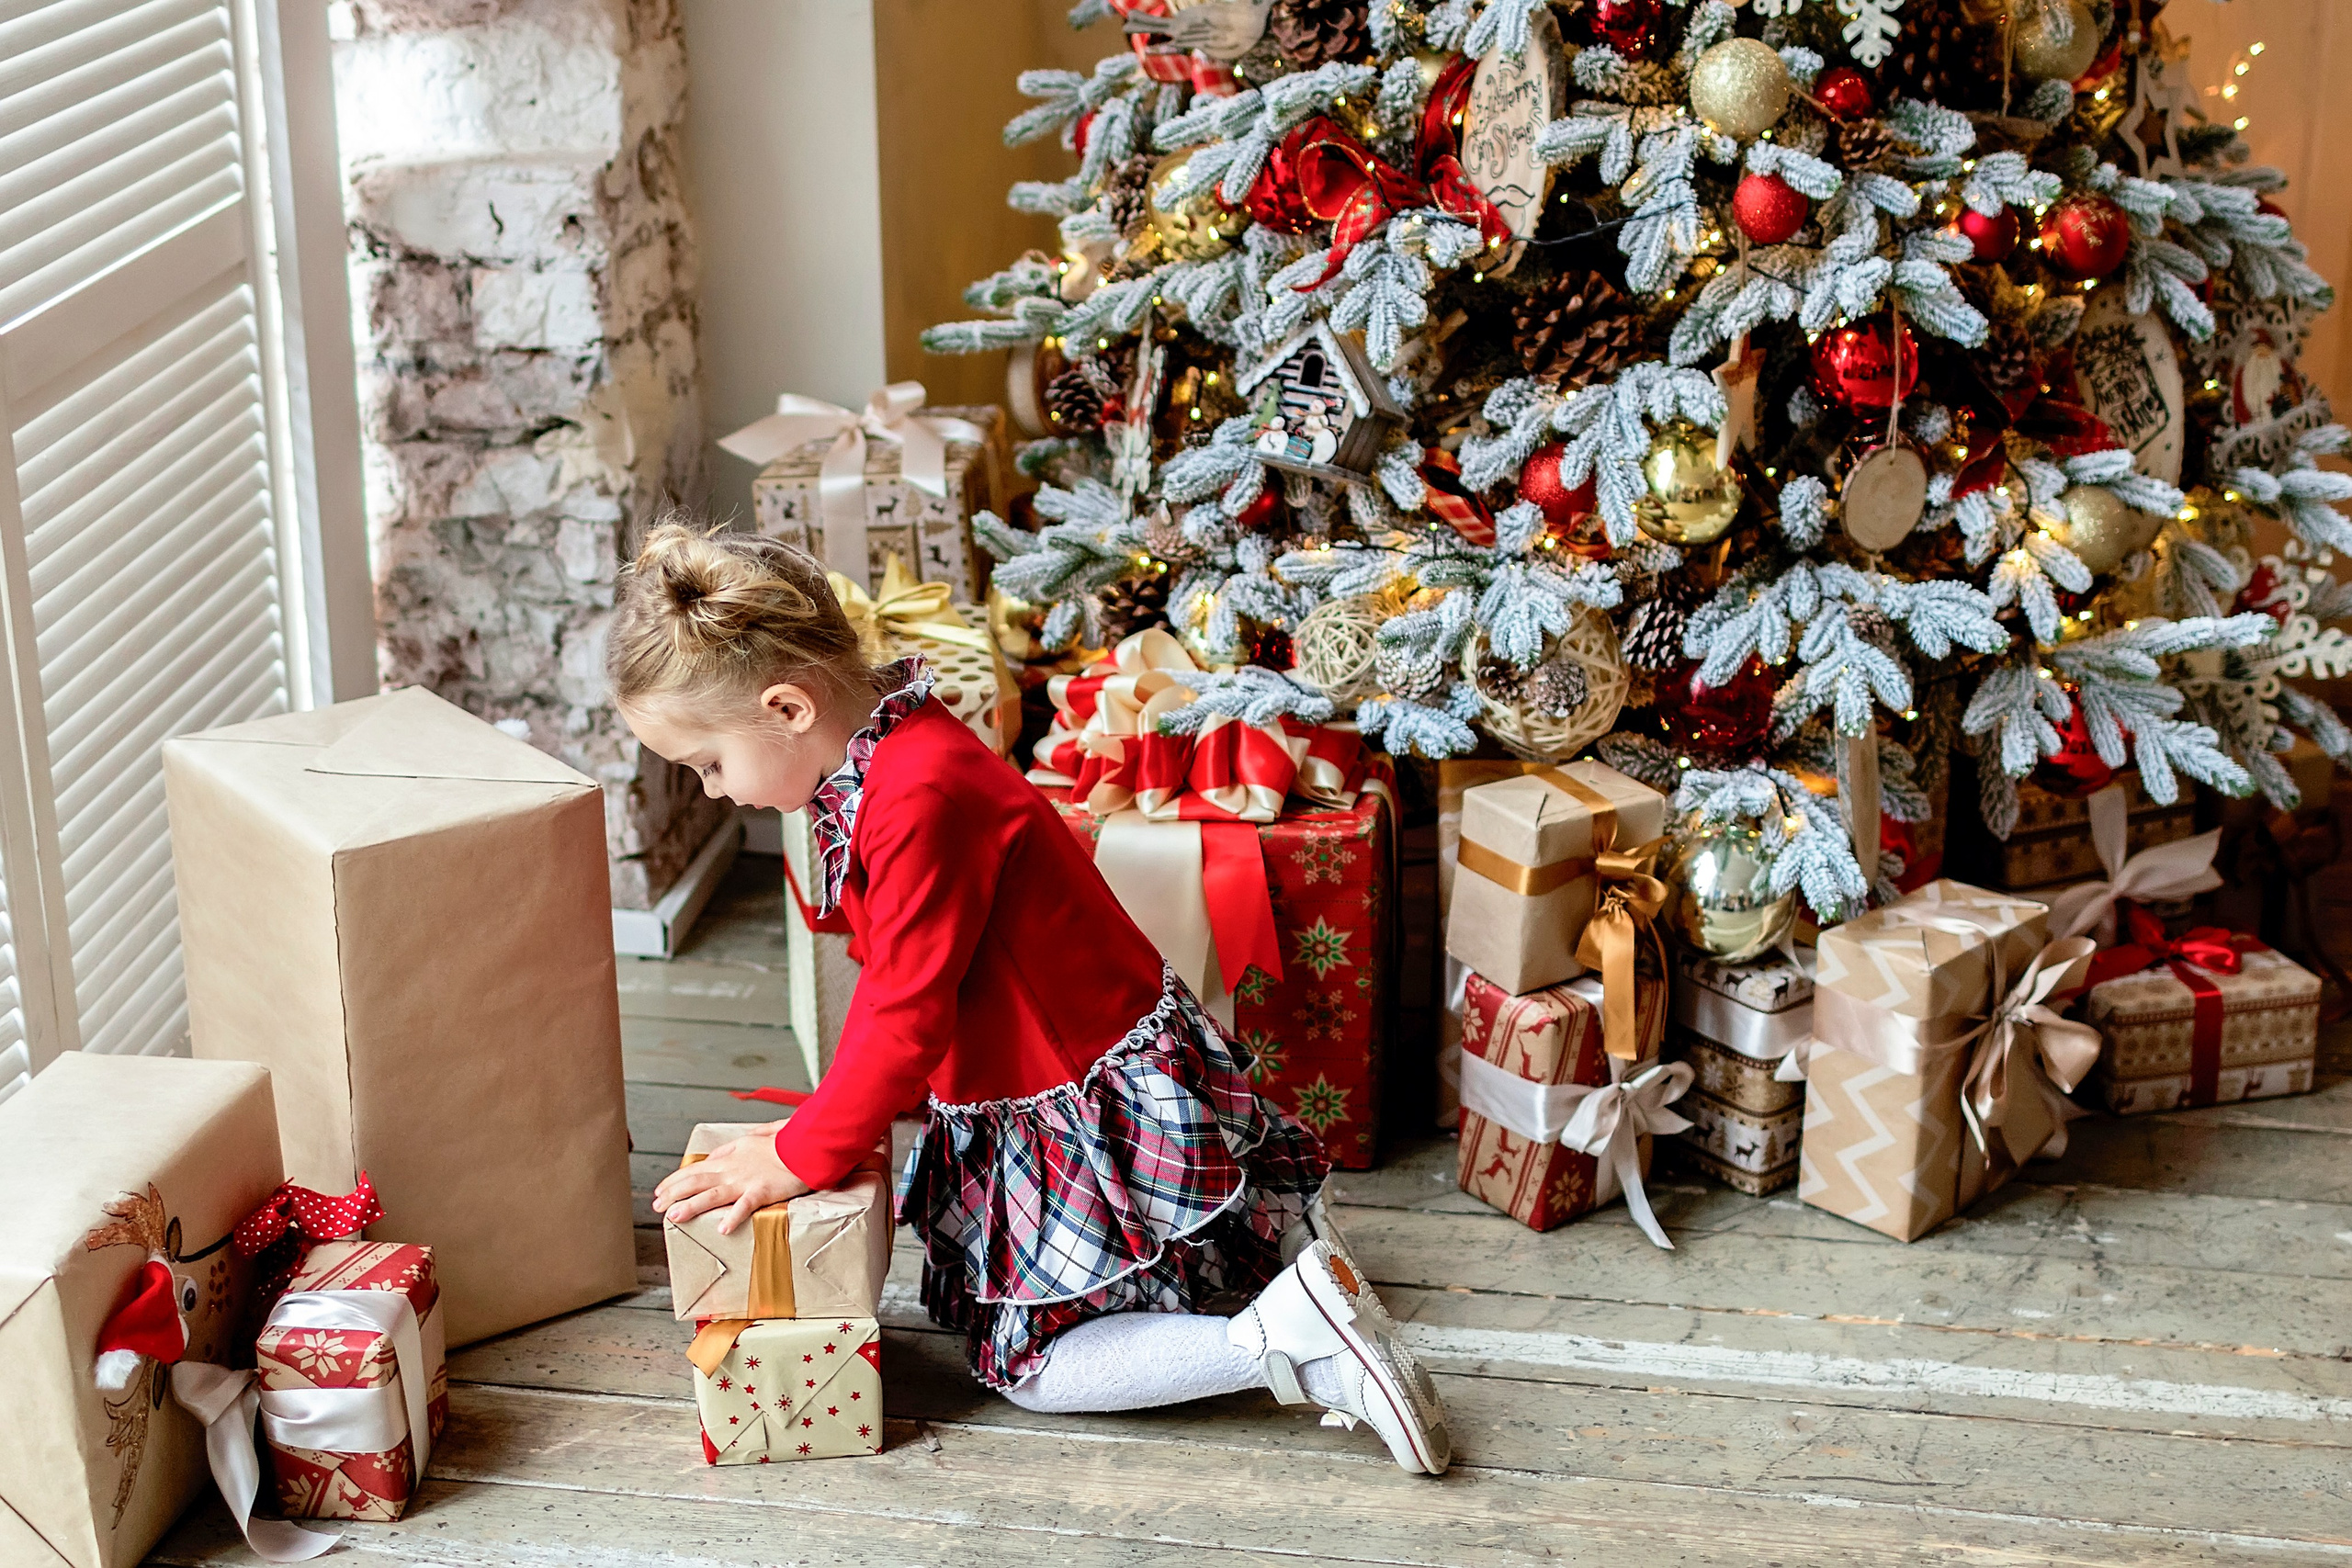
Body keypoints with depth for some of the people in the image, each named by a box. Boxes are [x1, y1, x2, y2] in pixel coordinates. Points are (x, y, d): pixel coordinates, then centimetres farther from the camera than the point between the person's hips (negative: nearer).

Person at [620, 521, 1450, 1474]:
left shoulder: (917, 798, -32)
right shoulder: (880, 761, 1)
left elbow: (908, 1013, -27)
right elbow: (893, 976, 13)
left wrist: (800, 1158, -18)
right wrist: (841, 1114, 11)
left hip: (1099, 1106, -10)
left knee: (1027, 1363, -1)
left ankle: (1293, 1337, -7)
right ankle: (1273, 1224, 21)